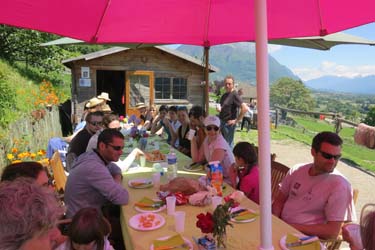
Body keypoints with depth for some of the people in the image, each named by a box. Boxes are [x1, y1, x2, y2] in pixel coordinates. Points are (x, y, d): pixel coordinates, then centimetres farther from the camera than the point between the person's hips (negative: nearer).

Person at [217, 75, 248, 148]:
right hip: (221, 122, 9)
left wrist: (236, 120, -18)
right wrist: (219, 109, 5)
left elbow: (244, 108, -23)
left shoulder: (234, 95, -13)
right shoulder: (224, 95, 12)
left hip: (229, 124, -9)